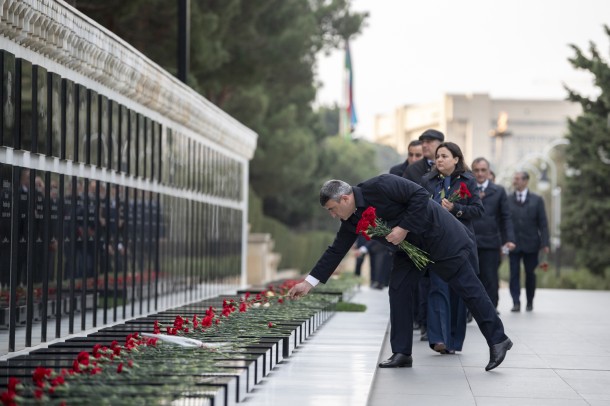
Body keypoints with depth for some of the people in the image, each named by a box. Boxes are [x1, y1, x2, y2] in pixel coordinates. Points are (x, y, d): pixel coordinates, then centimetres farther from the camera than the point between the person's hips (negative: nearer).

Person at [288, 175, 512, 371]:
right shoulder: (352, 220, 0)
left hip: (440, 235, -8)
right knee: (398, 289, -2)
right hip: (408, 247, 8)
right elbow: (336, 251, 6)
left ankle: (497, 340, 3)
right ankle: (402, 353, 2)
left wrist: (404, 228, -26)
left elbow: (420, 195, -25)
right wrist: (309, 282, 4)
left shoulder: (379, 186, -25)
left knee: (467, 287, -4)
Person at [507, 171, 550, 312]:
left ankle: (529, 302, 20)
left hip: (531, 244, 0)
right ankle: (516, 303, -6)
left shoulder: (537, 200, 5)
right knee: (514, 274, -6)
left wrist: (544, 243, -6)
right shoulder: (507, 200, 6)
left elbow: (543, 223, 2)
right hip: (514, 244, 0)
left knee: (530, 274, 8)